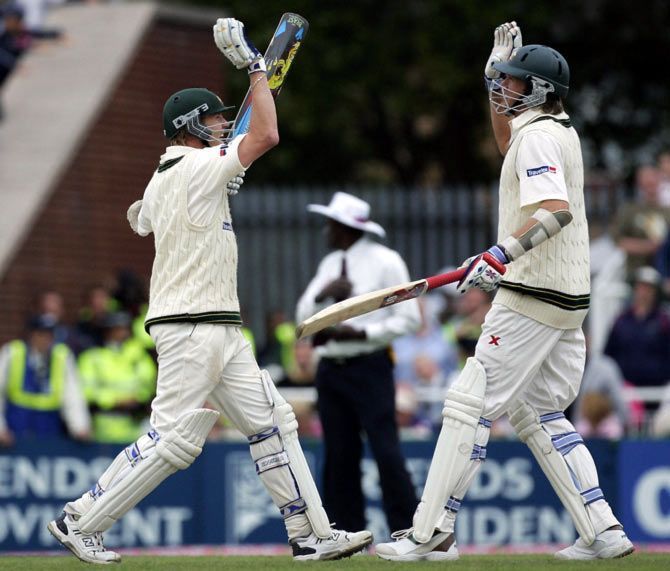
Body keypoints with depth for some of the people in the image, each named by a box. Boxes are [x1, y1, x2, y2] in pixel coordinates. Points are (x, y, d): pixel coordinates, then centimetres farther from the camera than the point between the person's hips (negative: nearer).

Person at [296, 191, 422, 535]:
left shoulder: (385, 262, -3)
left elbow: (409, 319, -7)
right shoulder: (330, 264, 15)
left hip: (370, 368, -6)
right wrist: (322, 294, -7)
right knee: (339, 456, 6)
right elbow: (303, 317, 13)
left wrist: (362, 332, -16)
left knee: (386, 452, -13)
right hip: (331, 370, 7)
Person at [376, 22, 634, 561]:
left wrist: (502, 254, -38)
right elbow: (509, 149, 38)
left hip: (533, 296, -10)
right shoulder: (561, 130, 16)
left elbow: (557, 211, -29)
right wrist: (498, 88, 27)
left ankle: (432, 533, -9)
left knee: (471, 404, -8)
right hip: (568, 298, 10)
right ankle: (603, 531, 6)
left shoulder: (537, 137, -14)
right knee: (540, 414, 14)